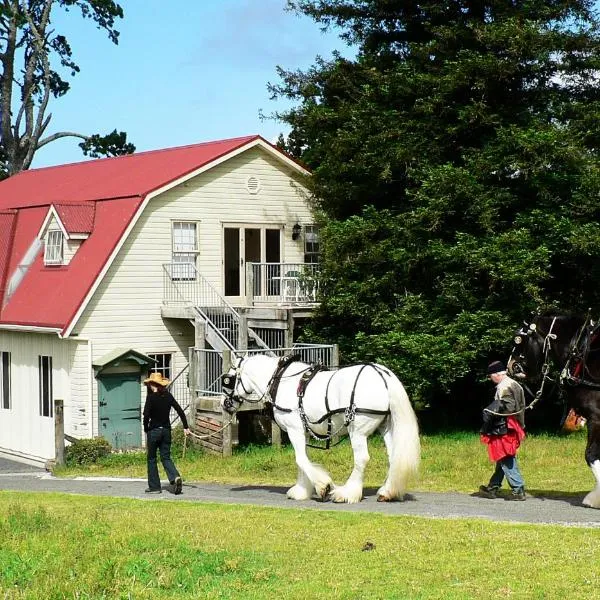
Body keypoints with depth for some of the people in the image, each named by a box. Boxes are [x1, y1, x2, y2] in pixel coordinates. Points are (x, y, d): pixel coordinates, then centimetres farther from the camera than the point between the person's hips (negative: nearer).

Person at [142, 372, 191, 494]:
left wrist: (146, 429, -2)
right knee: (166, 457, 9)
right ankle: (175, 477, -17)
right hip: (166, 430, 5)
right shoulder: (168, 396, 4)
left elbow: (146, 415, -17)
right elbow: (180, 411, 6)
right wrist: (185, 427, 11)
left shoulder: (151, 397, -12)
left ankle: (154, 486, 11)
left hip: (154, 430, -5)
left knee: (151, 459, 9)